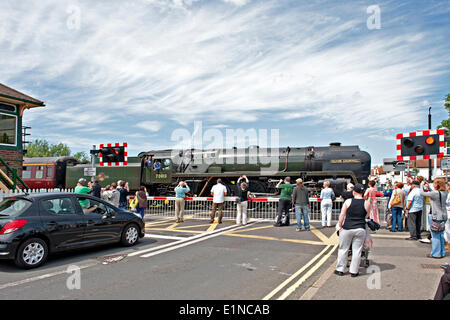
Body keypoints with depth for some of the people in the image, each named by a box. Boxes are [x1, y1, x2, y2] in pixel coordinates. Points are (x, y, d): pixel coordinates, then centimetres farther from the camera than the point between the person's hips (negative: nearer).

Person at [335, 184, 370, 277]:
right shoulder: (366, 204, -3)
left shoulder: (348, 201, -7)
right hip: (360, 229, 1)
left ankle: (340, 269, 18)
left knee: (343, 249, 11)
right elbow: (367, 216, 8)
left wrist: (340, 225, 7)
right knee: (357, 251, 9)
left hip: (347, 228, -1)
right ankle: (354, 271, 14)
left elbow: (342, 215, -4)